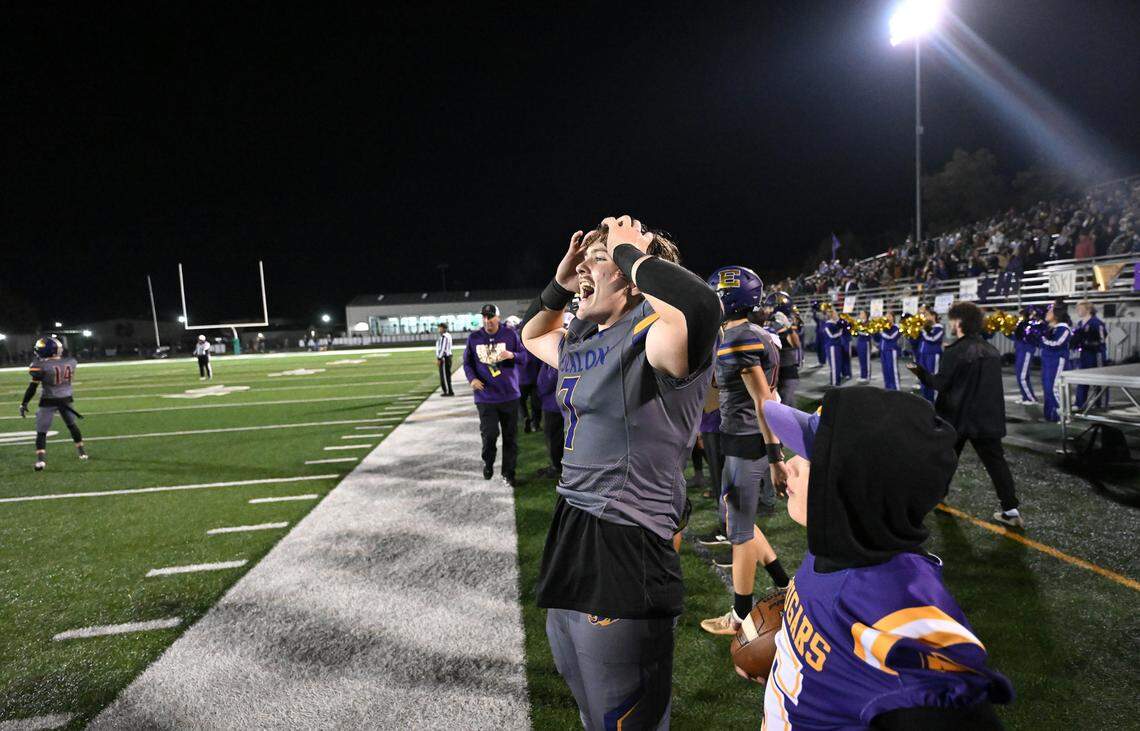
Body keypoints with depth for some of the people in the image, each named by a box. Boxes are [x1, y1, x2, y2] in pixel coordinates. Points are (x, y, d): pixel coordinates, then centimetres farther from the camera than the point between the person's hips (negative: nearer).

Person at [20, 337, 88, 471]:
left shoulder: (42, 365, -16)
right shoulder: (71, 362, -6)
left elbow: (33, 387, -12)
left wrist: (24, 403, -4)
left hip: (48, 401, -4)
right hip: (66, 399, 4)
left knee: (41, 431, 5)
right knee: (72, 425, 23)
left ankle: (41, 459, -6)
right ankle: (82, 451, 29)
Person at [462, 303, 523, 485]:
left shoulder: (510, 334, -1)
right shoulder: (474, 338, 3)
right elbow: (467, 362, 12)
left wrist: (512, 355, -19)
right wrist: (472, 378, -6)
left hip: (509, 395, 0)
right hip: (485, 396, 0)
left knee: (510, 436, 7)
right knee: (489, 434, -10)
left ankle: (508, 472, 23)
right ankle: (488, 463, 21)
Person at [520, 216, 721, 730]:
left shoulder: (653, 338, -18)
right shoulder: (581, 342, 10)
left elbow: (701, 307, -42)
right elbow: (532, 335, 31)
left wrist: (629, 252, -23)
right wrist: (559, 284, 12)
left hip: (625, 545, -9)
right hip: (570, 532, 9)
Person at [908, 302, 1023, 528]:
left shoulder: (955, 351, -16)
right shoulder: (992, 351, 7)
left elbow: (940, 383, -16)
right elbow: (988, 383, 16)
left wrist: (920, 372, -4)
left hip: (958, 416, -5)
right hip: (988, 417, 5)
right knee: (996, 461, 6)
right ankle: (1011, 510, 3)